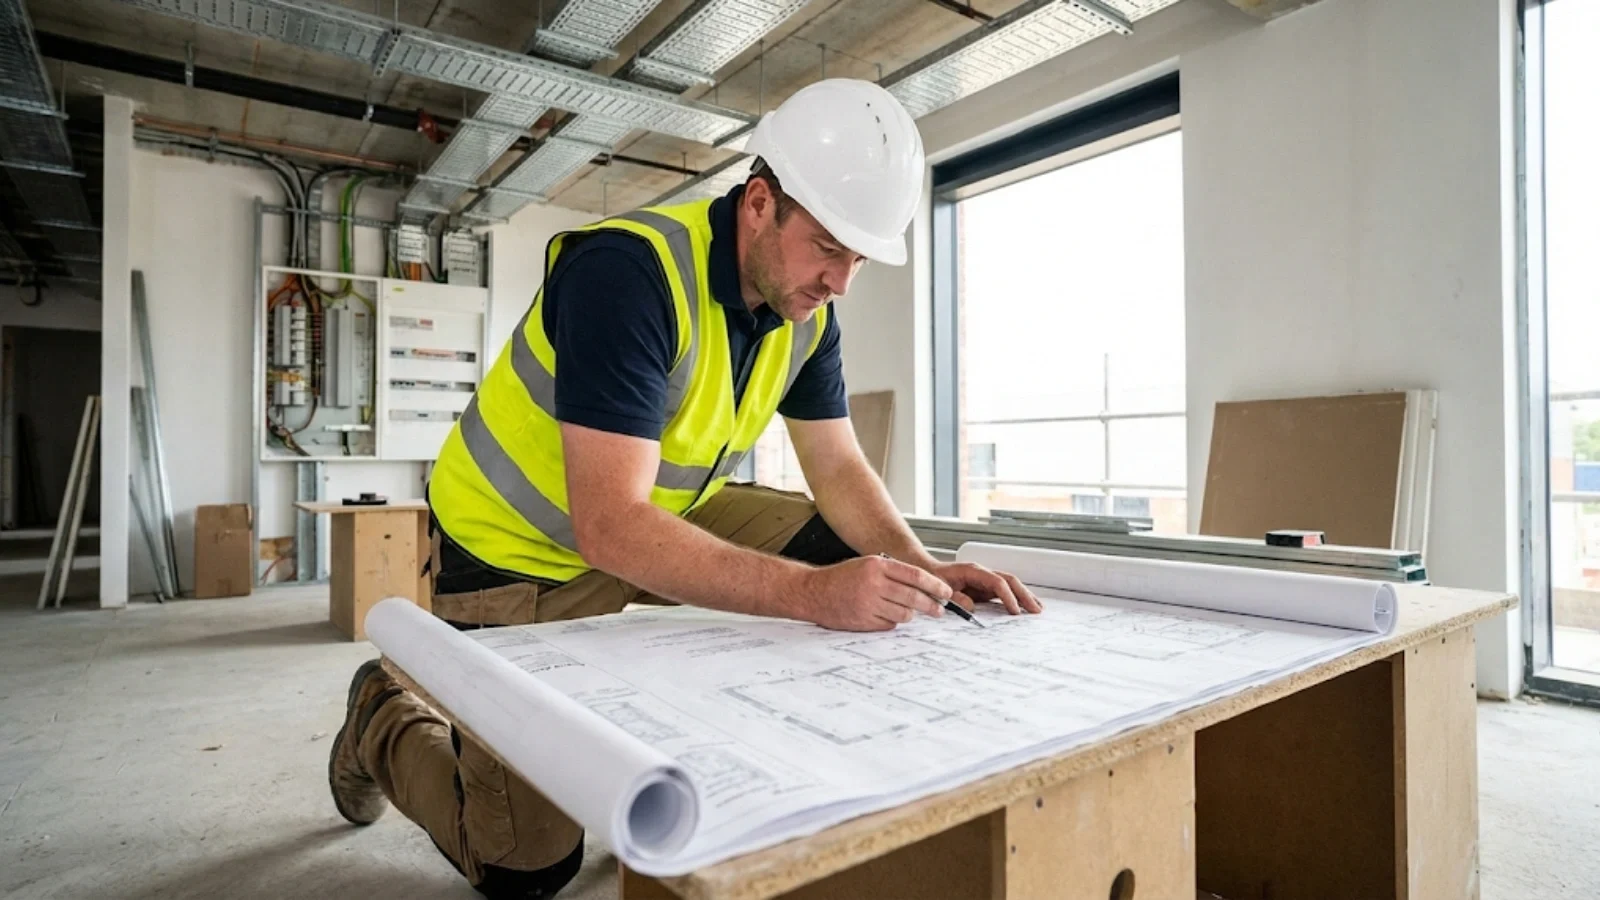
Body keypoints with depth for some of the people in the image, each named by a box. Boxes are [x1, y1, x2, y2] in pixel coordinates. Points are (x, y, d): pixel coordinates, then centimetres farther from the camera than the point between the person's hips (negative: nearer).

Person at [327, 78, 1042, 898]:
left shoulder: (808, 311, -7)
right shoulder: (628, 270, -31)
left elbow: (839, 470, -3)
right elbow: (610, 526, -37)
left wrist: (918, 568, -20)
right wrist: (811, 594, -44)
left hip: (665, 512, 7)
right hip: (517, 550, -6)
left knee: (842, 549, -7)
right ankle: (385, 721, 26)